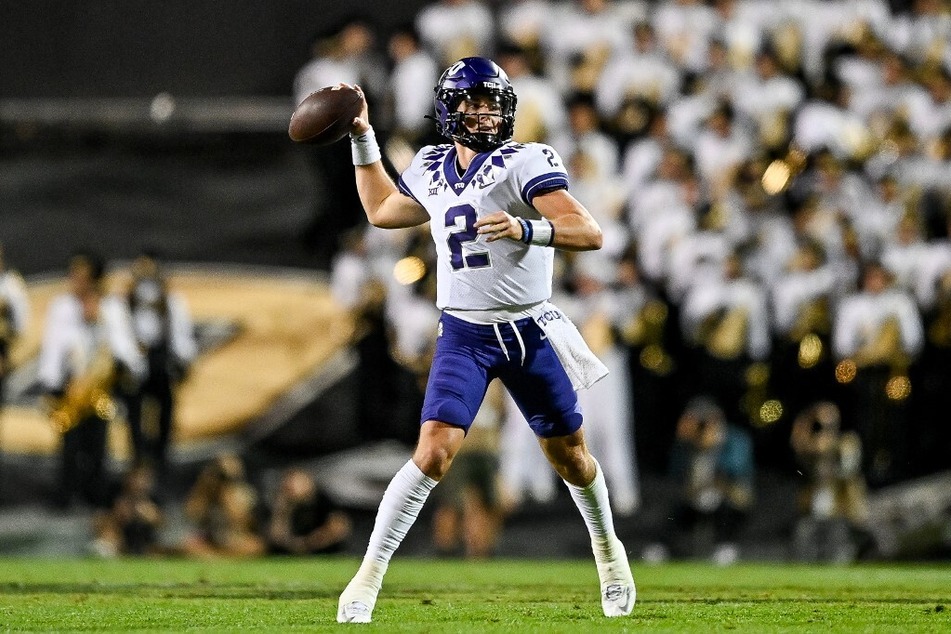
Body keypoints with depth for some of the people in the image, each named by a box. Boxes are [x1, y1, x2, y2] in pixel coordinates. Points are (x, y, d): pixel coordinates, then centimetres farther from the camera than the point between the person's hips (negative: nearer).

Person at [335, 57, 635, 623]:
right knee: (434, 452, -16)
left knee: (570, 456, 13)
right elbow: (382, 210, 29)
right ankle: (369, 576, -13)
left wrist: (526, 228, -34)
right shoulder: (431, 171, 7)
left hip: (530, 332, -2)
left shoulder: (525, 164, -9)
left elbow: (590, 234, -19)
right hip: (463, 336, 2)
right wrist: (362, 139, 25)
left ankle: (608, 549, 41)